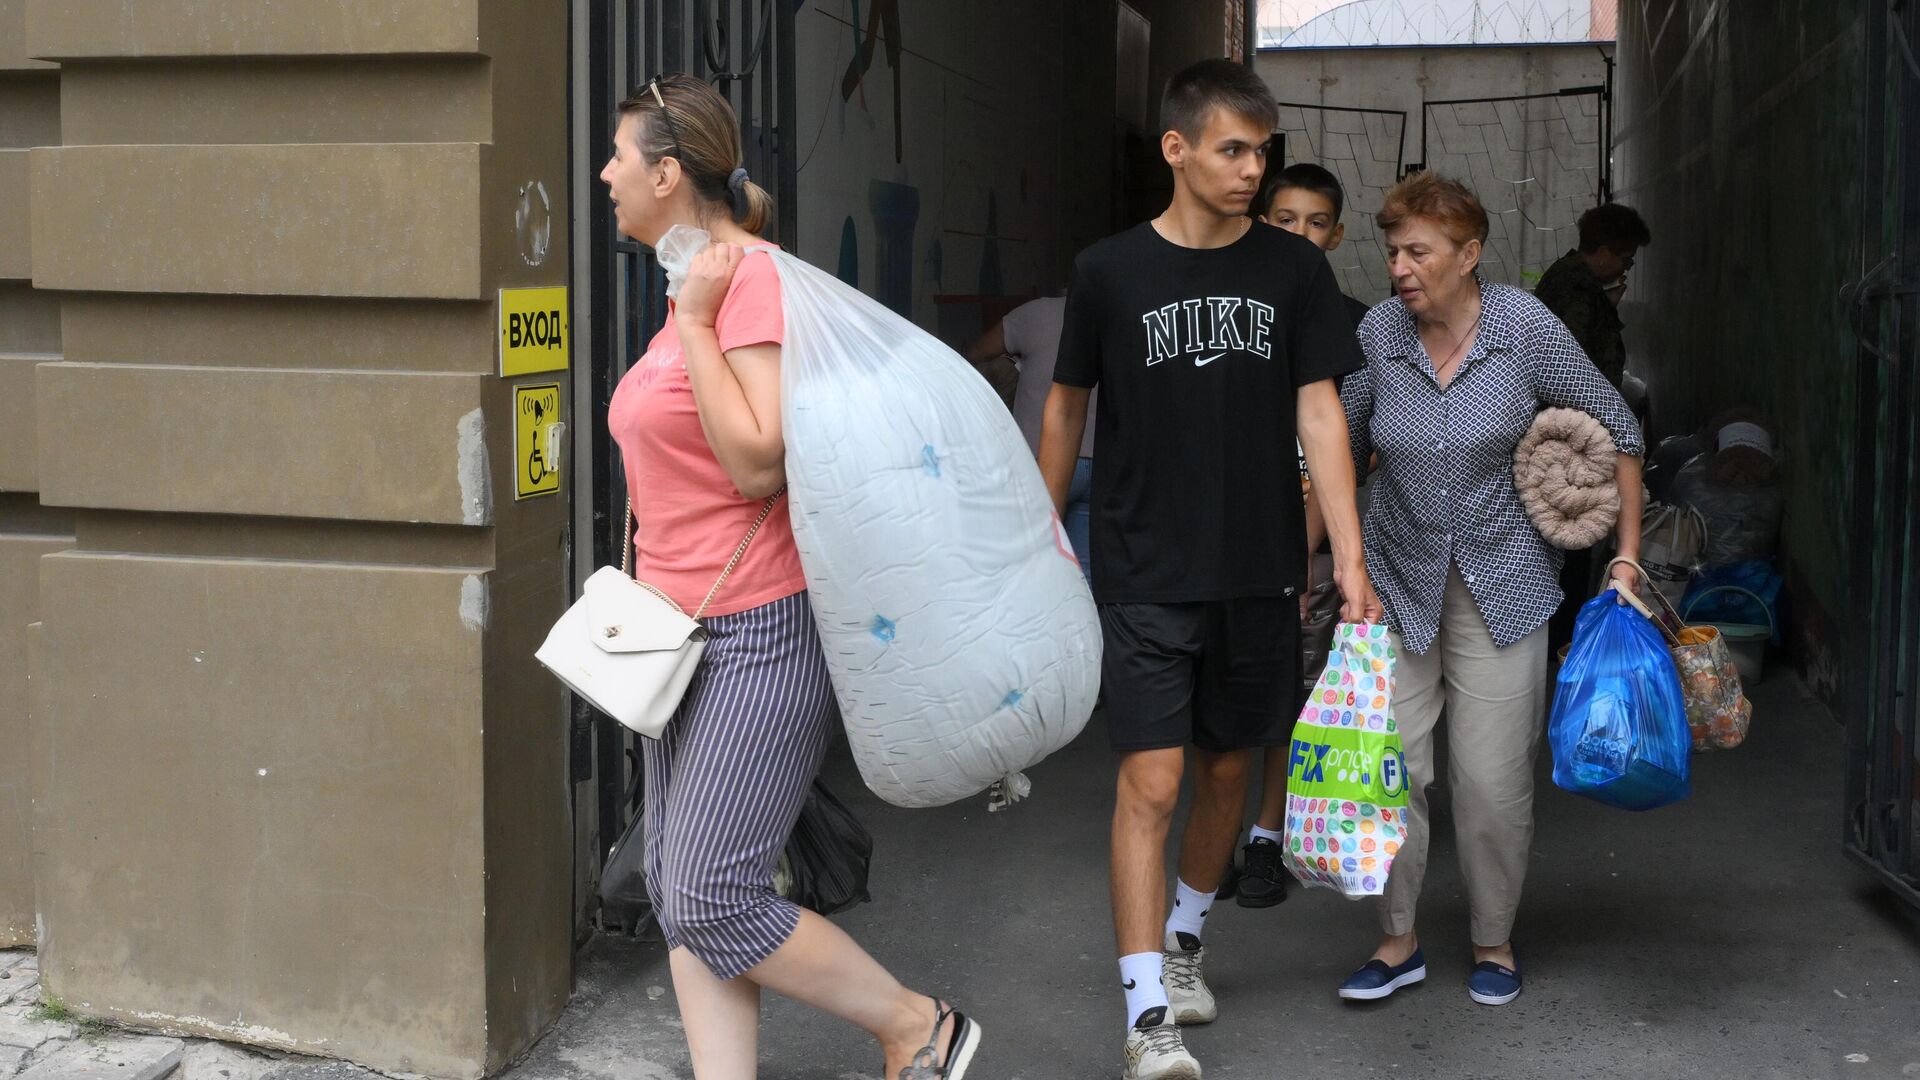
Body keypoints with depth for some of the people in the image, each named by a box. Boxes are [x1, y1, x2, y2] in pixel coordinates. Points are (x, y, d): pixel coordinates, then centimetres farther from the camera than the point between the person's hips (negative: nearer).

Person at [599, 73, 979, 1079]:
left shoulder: (748, 276, -15)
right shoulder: (694, 284, 13)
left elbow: (760, 464, -22)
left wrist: (695, 323, -19)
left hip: (761, 629, -9)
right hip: (687, 630, 9)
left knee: (712, 903, -6)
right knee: (680, 894, 9)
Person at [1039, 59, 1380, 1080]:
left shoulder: (1293, 269, 2)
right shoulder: (1110, 270, -3)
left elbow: (1318, 412, 0)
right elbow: (1066, 408, 8)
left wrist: (1350, 557, -7)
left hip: (1258, 574, 3)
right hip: (1144, 576, -3)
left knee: (1226, 773, 15)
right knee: (1149, 784, -9)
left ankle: (1183, 938, 39)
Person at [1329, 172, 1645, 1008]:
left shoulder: (1527, 328, -12)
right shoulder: (1377, 335, -7)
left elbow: (1618, 433, -1)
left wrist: (1626, 557, -1)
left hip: (1501, 584, -2)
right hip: (1397, 581, 2)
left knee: (1493, 780, 0)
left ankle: (1494, 944, 21)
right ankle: (1397, 941, 15)